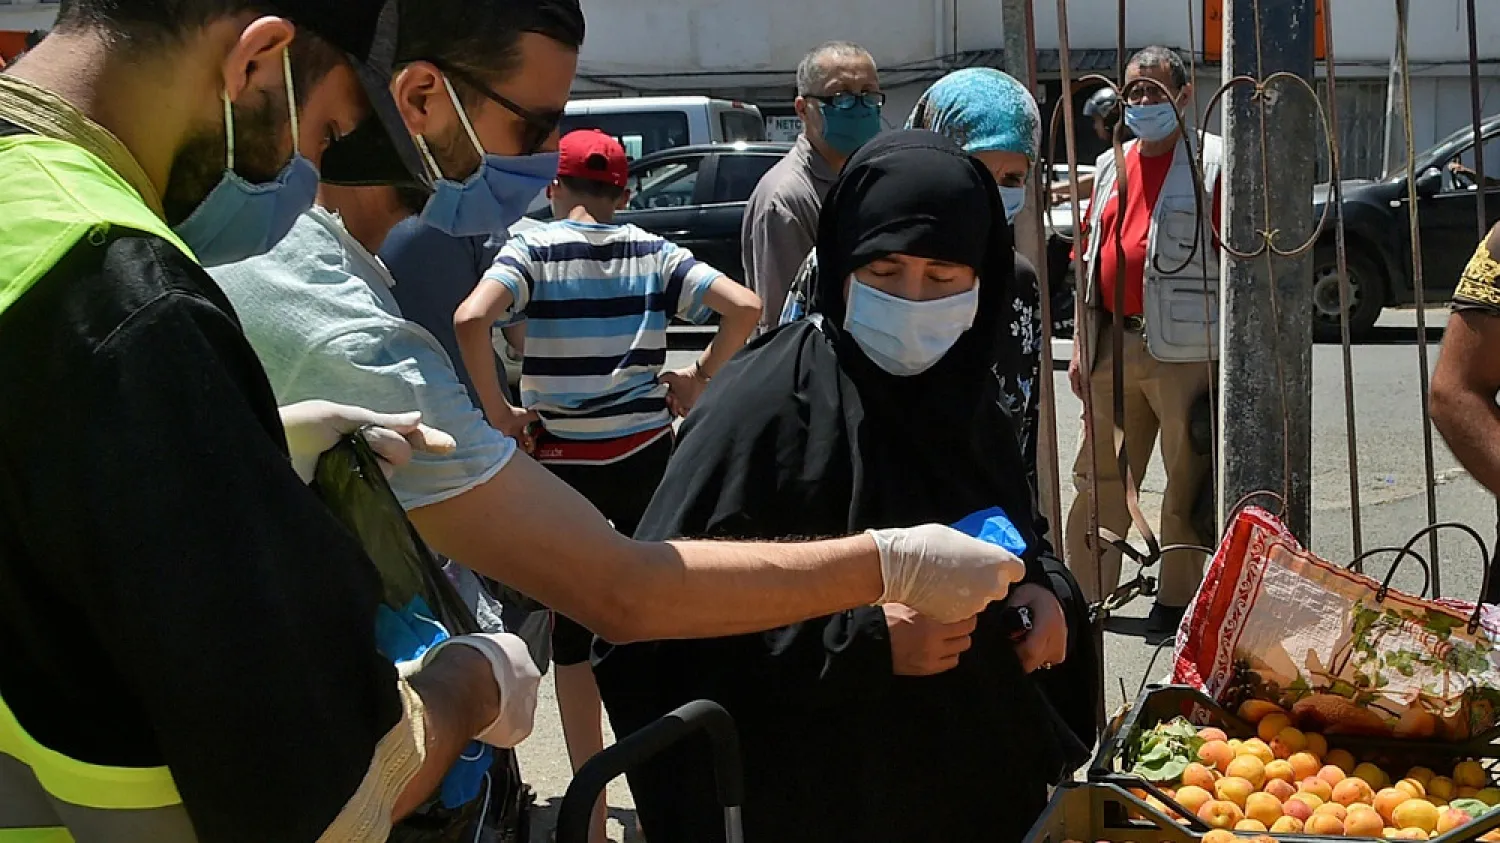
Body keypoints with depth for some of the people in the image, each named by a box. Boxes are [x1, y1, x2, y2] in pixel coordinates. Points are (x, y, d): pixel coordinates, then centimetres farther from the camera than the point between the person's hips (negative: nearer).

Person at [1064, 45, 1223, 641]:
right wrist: (1082, 341, 15)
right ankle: (1084, 593, 20)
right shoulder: (1111, 166, 16)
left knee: (1187, 484, 2)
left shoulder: (1210, 162, -4)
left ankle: (1175, 601, 13)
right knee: (1098, 479, 11)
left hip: (1184, 351, -6)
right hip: (1115, 344, 6)